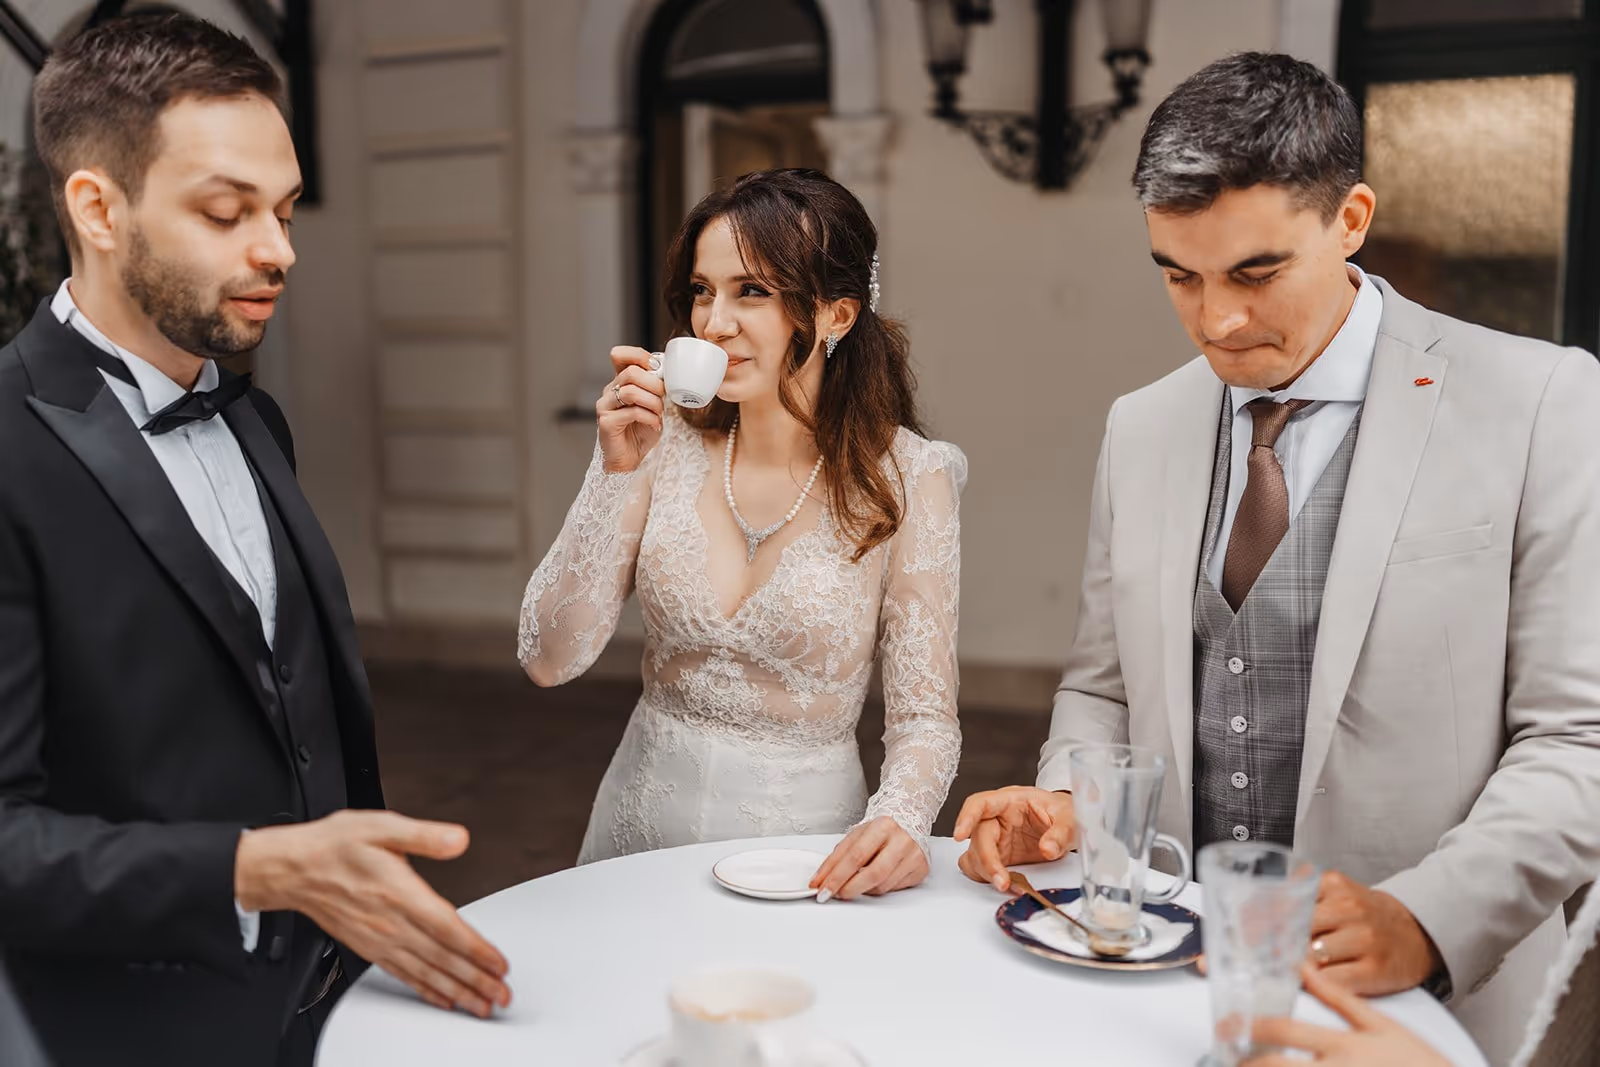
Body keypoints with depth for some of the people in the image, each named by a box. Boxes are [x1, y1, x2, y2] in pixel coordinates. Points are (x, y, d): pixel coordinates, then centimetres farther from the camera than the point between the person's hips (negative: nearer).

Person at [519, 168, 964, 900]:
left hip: (802, 838, -2)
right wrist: (617, 471, -13)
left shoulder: (905, 477, -7)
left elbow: (922, 715, -5)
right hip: (644, 827, 2)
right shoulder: (661, 444, 0)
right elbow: (549, 659, -6)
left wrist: (899, 821, -25)